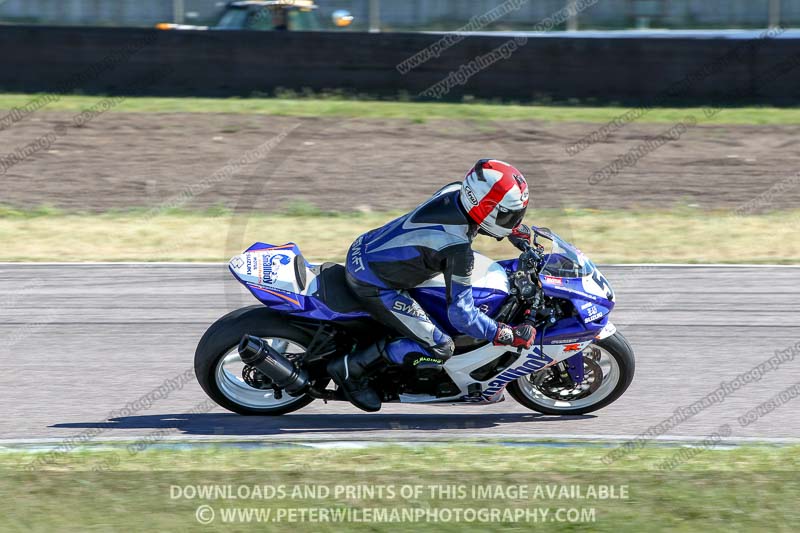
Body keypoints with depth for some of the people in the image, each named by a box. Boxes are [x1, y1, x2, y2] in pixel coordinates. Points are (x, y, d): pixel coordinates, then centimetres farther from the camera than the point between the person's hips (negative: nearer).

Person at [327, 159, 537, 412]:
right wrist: (510, 336, -18)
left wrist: (521, 231, 17)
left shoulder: (456, 191, -9)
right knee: (439, 348, -9)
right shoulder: (457, 249, -31)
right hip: (373, 285, -9)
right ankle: (352, 369, -1)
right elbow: (461, 314, -25)